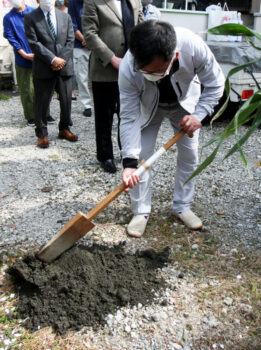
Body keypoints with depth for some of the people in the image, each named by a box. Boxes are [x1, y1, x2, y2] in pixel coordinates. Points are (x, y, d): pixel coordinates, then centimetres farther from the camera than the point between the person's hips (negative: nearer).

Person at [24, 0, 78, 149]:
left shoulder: (65, 17, 13)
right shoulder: (31, 18, 1)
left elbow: (70, 41, 7)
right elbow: (34, 43, -8)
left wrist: (62, 60, -7)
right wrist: (53, 59, -15)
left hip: (65, 66, 3)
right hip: (43, 68, -3)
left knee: (67, 100, 8)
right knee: (42, 103, 1)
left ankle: (64, 129, 28)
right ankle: (42, 134, 15)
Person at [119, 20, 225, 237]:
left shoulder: (193, 46, -40)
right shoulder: (127, 69, -39)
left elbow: (215, 85, -21)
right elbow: (129, 118, -31)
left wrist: (198, 115, -33)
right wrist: (130, 162, -38)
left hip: (185, 102, 1)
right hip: (148, 106, -1)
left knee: (189, 156, 3)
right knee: (141, 157, -8)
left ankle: (182, 207, 22)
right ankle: (141, 212, 10)